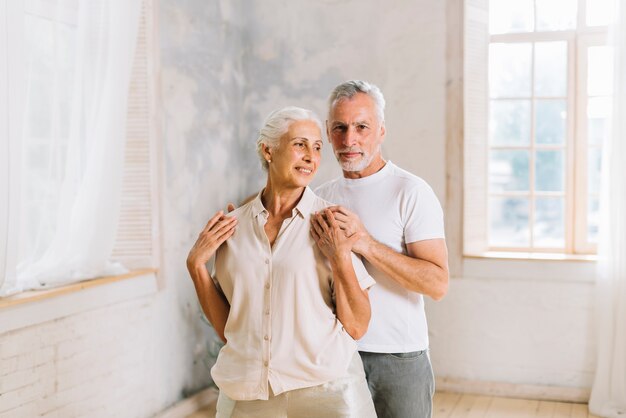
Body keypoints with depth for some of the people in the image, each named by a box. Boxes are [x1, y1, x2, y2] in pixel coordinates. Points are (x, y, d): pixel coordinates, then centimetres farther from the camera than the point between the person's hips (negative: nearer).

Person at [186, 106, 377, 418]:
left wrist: (340, 258, -17)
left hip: (324, 389, -2)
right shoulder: (233, 226, 1)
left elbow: (357, 328, -7)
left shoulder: (333, 224, -6)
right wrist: (196, 264, -4)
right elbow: (226, 329, 5)